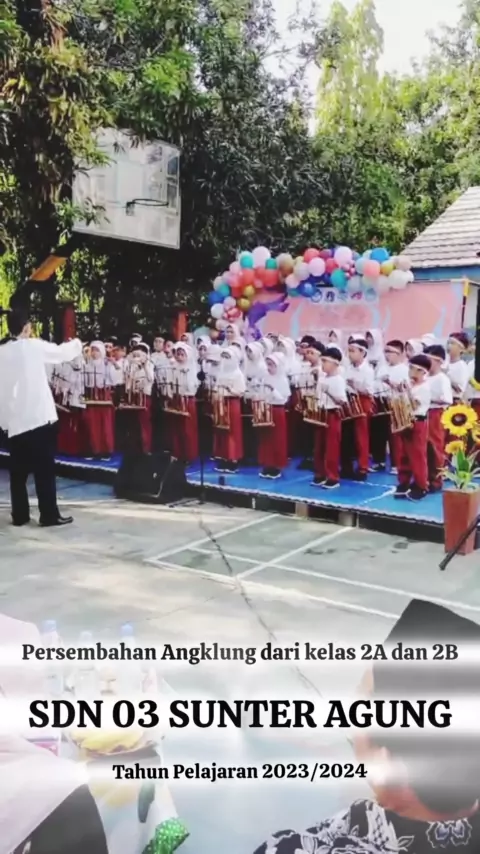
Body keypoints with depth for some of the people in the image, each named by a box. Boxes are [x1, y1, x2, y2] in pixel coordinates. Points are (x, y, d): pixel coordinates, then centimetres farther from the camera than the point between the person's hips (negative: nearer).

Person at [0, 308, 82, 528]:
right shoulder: (34, 346, -4)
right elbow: (62, 352, 11)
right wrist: (76, 343, 31)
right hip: (39, 416, -4)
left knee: (18, 471, 10)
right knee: (44, 468, 0)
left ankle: (19, 515, 15)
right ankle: (49, 515, 3)